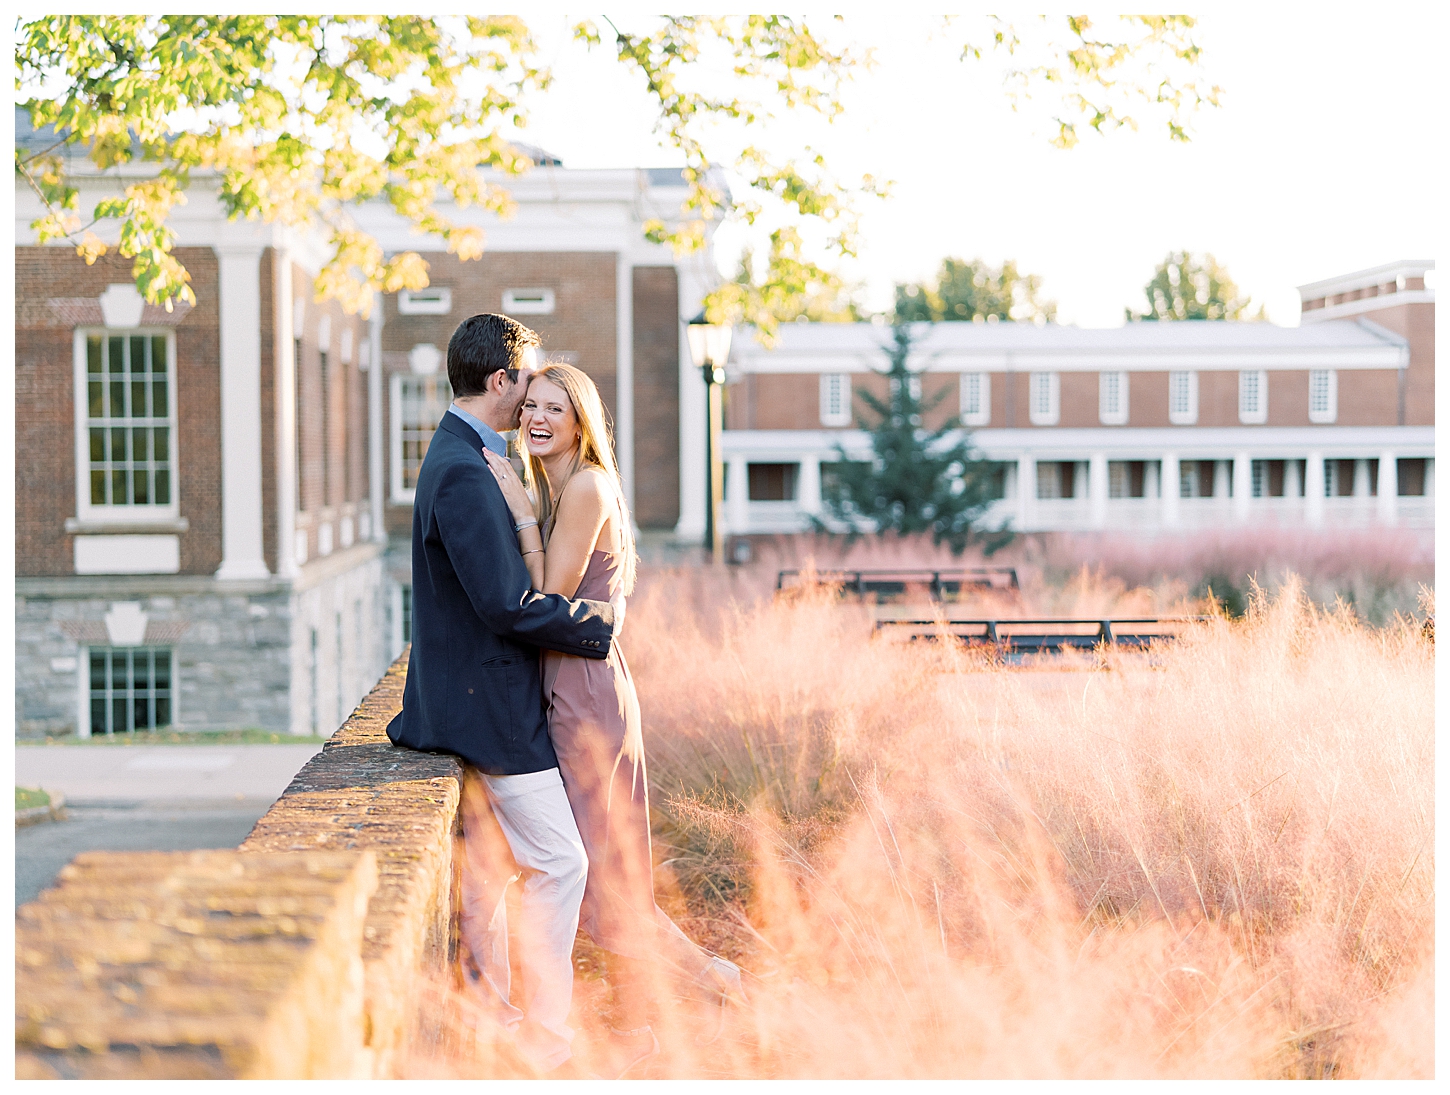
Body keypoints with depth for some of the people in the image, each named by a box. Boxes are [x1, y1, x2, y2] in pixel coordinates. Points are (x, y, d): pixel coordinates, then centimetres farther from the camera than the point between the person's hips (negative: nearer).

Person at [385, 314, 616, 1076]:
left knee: (488, 868, 15)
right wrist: (594, 623, -12)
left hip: (472, 694, 10)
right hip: (490, 703, -10)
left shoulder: (456, 459, 14)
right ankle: (547, 1038, 1)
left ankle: (496, 1017, 23)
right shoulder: (464, 473, -20)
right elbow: (507, 604, -24)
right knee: (558, 863, -5)